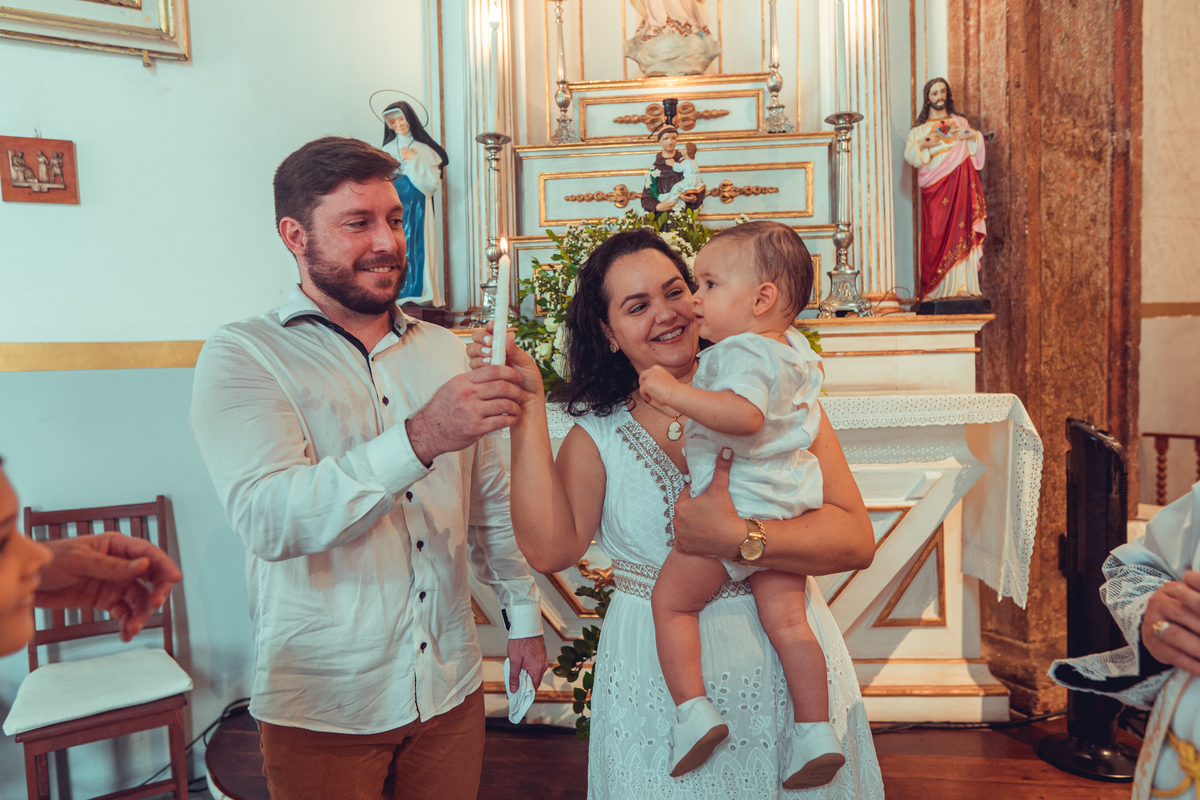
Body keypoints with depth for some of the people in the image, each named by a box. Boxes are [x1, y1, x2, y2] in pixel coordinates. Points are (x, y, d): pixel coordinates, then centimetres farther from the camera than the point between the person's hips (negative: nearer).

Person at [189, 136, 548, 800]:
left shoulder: (444, 350, 6)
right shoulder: (242, 357, -10)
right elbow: (267, 519, -25)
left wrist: (523, 613, 12)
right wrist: (417, 439, -36)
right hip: (322, 707, -4)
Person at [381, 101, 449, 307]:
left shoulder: (425, 149, 6)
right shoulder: (387, 150, 14)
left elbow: (432, 183, -3)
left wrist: (414, 160, -7)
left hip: (417, 209, -2)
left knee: (418, 249, -8)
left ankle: (421, 294, -6)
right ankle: (398, 295, -4)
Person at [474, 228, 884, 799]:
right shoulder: (597, 434, -2)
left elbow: (856, 541, -12)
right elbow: (549, 549, -17)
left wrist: (738, 539, -27)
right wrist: (527, 410, -18)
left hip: (785, 667, 0)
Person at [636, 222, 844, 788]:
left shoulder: (743, 353, -18)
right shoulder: (793, 348, 13)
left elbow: (745, 415, -37)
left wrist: (677, 393, -36)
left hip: (738, 509, -9)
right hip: (788, 508, 9)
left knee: (670, 598, 4)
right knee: (787, 621, 10)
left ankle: (693, 711, 0)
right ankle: (815, 731, 12)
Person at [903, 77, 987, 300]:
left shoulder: (960, 122, 19)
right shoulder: (919, 129, 12)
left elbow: (976, 149, 18)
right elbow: (909, 155, 0)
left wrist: (972, 136, -2)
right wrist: (922, 145, -20)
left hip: (960, 184, 2)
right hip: (935, 186, -2)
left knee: (960, 230, -5)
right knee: (936, 234, -8)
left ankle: (961, 285, -5)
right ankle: (937, 288, -7)